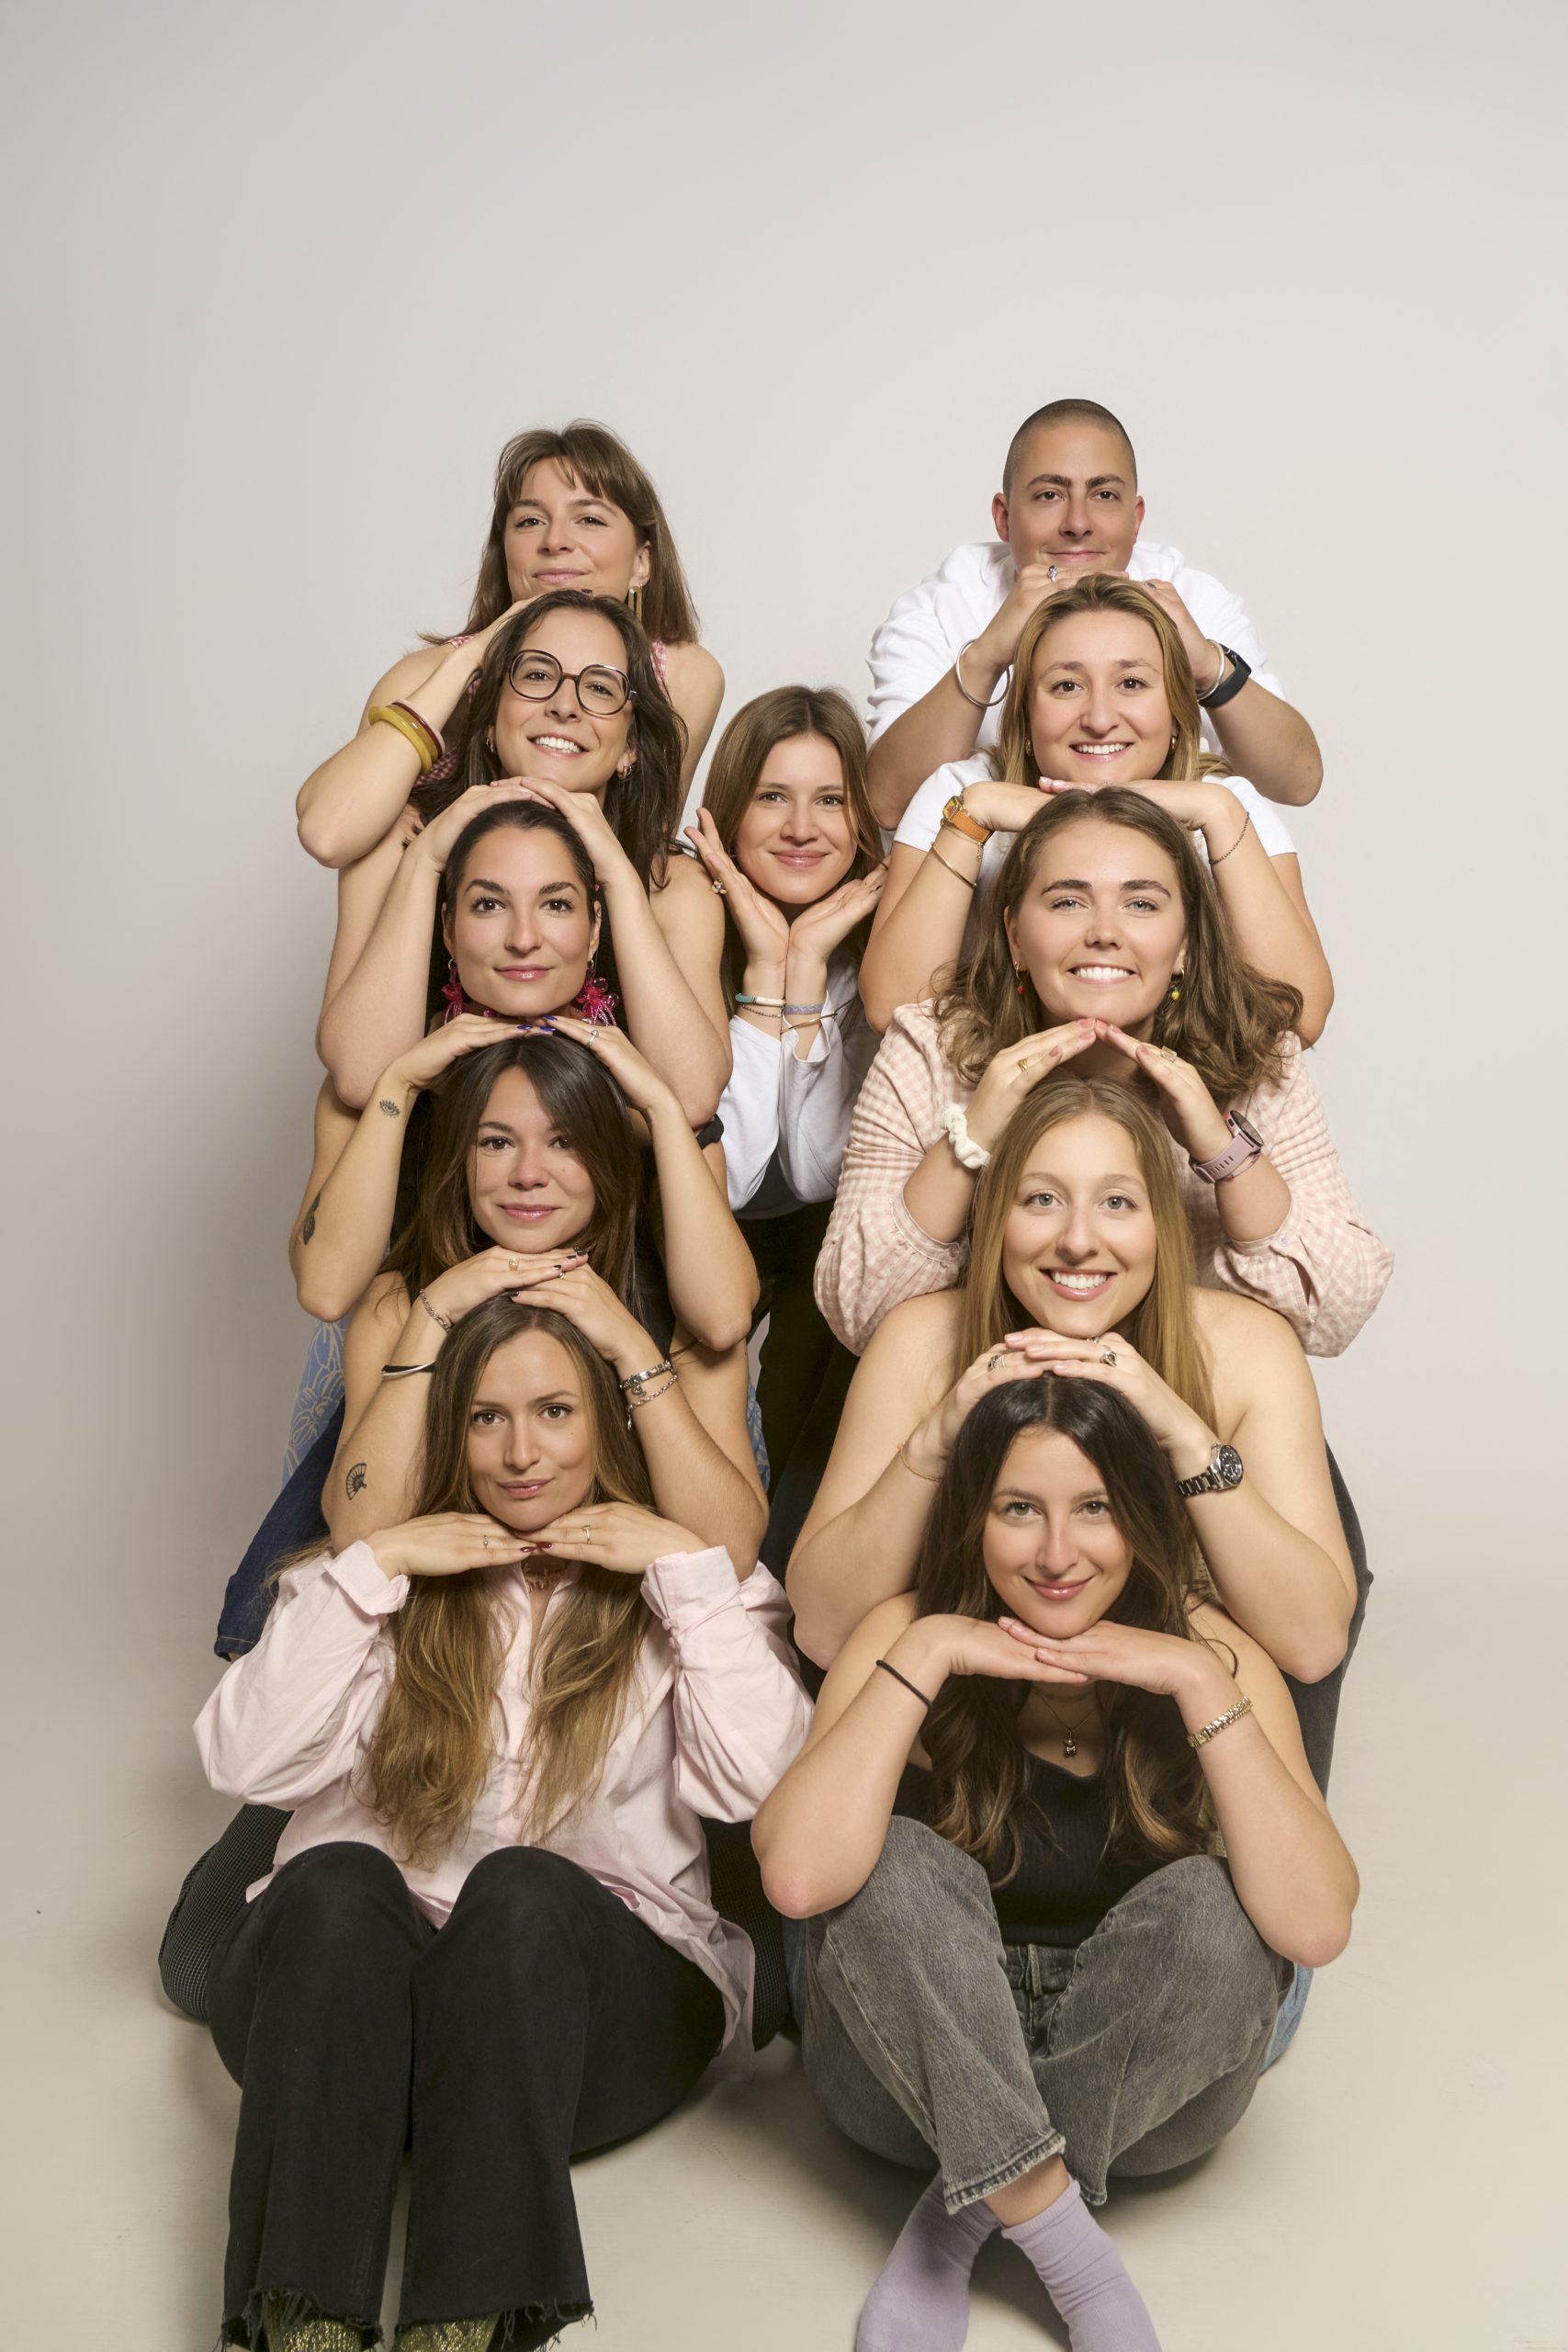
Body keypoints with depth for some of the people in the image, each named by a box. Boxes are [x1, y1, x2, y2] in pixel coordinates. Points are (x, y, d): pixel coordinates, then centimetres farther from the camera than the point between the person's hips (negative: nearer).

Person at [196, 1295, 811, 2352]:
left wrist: (690, 1566, -6)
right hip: (341, 1972, 1)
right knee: (336, 1881, -31)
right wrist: (371, 1567, -5)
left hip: (590, 1997, -1)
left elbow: (754, 1781, -8)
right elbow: (247, 1762, -2)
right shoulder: (381, 1586, 16)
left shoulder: (680, 1595, 13)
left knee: (523, 1889, -33)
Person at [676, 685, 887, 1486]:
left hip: (822, 1239, 2)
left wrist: (810, 962, -24)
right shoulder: (691, 921, -17)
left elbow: (818, 1172, -20)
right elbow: (716, 1181, -25)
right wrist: (766, 964, -27)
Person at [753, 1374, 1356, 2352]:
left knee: (1211, 1907, -28)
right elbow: (800, 1878, -31)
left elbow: (1315, 1927, -28)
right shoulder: (908, 1635, -13)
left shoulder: (1209, 1648, -13)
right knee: (900, 1865, -28)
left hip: (1147, 2081, 1)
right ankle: (1062, 2239, -23)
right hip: (919, 2070, -1)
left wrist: (1200, 1682, -31)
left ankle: (963, 2217, -16)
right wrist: (925, 1657, -30)